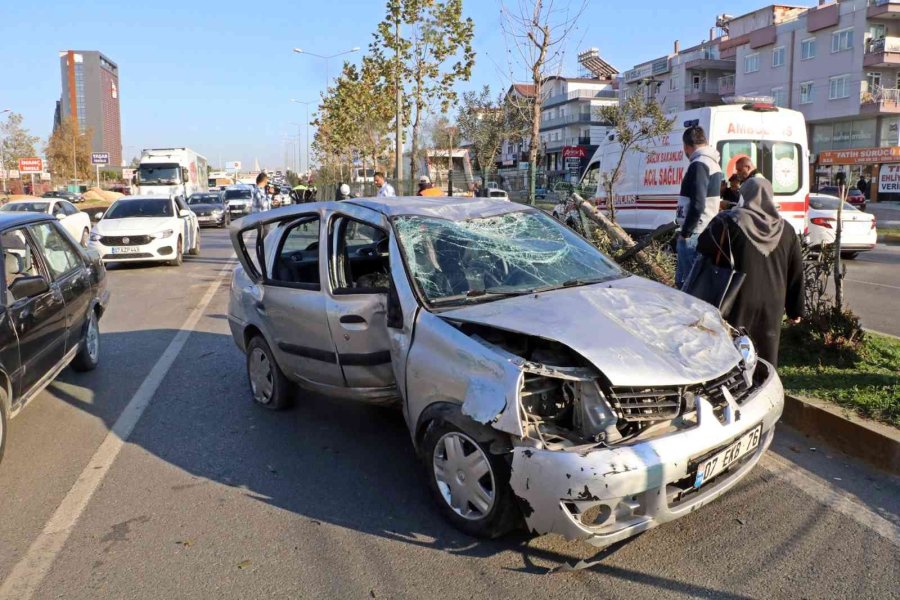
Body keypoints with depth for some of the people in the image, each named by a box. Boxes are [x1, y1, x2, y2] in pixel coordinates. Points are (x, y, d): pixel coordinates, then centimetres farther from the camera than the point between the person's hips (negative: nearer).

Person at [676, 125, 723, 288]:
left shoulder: (698, 165, -15)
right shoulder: (713, 164, 17)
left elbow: (697, 205, -24)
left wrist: (685, 232, -15)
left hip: (694, 234, -10)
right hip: (707, 231, 10)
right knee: (682, 280, 17)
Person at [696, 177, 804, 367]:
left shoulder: (727, 223, -7)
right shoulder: (786, 231, 6)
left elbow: (704, 258, -8)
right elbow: (796, 274, 10)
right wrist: (795, 310, 15)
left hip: (736, 303, -4)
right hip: (772, 306, 4)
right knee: (766, 361, 12)